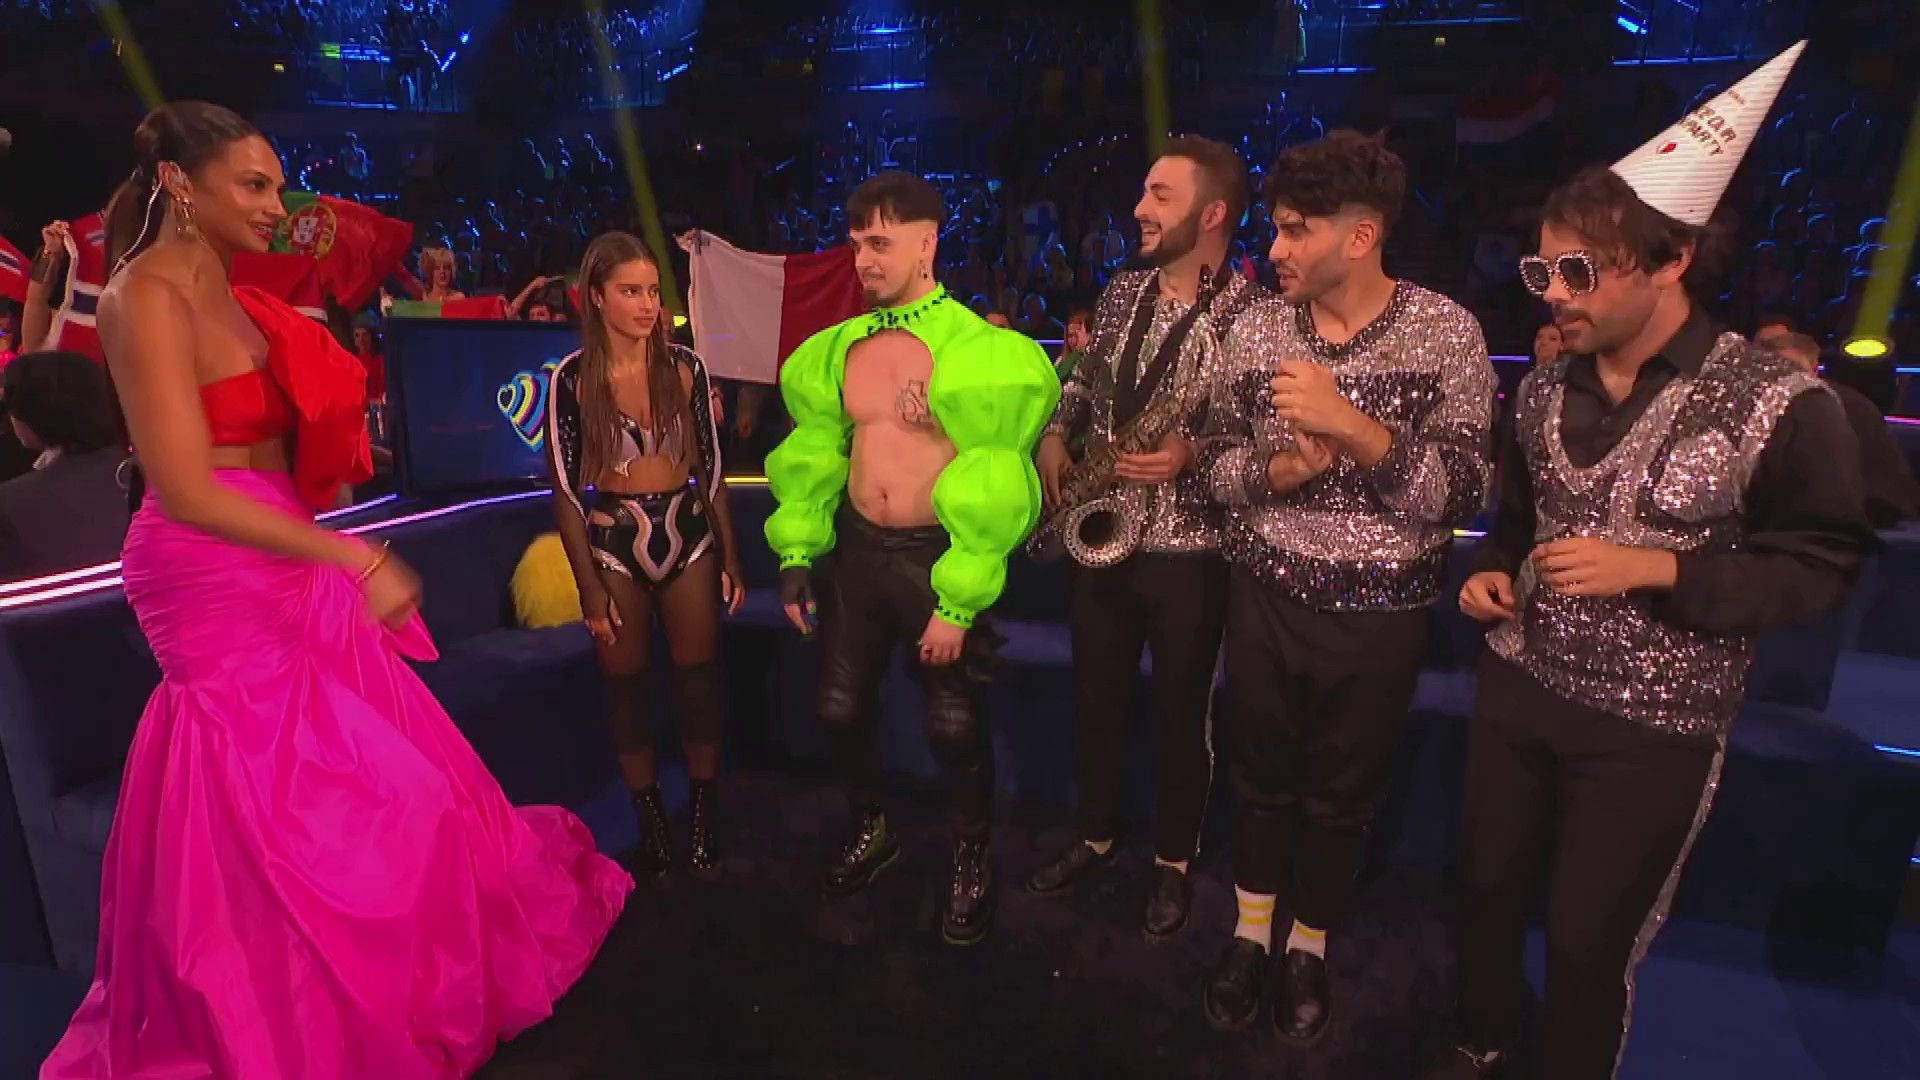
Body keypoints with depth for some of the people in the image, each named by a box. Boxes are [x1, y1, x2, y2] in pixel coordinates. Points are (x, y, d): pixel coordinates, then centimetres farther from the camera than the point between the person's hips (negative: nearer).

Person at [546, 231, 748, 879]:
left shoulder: (684, 366, -1)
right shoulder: (573, 378, -6)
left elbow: (710, 466, 4)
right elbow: (566, 490, -3)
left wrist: (730, 555, 4)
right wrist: (590, 587, -5)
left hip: (689, 537, 1)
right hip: (613, 547, -1)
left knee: (699, 680, 7)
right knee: (626, 686, 11)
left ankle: (704, 817, 26)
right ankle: (651, 820, 29)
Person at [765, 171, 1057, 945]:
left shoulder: (979, 351, -12)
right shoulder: (840, 349, 3)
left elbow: (998, 481, -14)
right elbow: (815, 453, 11)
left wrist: (957, 602, -15)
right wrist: (796, 552, 4)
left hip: (937, 555, -5)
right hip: (854, 550, 5)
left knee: (954, 725, 4)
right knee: (840, 707, 12)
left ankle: (972, 863, 32)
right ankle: (871, 830, 41)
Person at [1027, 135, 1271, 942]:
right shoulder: (1121, 294, 6)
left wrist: (1194, 453, -26)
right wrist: (1054, 437, 0)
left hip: (1189, 552, -5)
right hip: (1099, 538, 6)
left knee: (1181, 711, 11)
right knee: (1096, 698, 17)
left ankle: (1175, 862, 34)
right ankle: (1094, 835, 39)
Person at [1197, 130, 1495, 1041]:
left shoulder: (1445, 333, -11)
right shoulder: (1258, 328, -2)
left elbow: (1461, 495, -15)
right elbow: (1219, 460, 2)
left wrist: (1355, 427, -28)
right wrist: (1277, 469, -19)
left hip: (1378, 614, -2)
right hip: (1266, 597, 2)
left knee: (1342, 792, 16)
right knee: (1260, 772, 17)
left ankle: (1309, 948, 40)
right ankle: (1251, 932, 40)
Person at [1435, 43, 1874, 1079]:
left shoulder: (1776, 403, -15)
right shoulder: (1545, 387, 1)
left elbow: (1822, 564, -10)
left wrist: (1653, 568, -24)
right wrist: (1491, 573, -4)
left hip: (1653, 726, -5)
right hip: (1516, 688, 5)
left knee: (1590, 941, 10)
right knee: (1487, 888, 18)